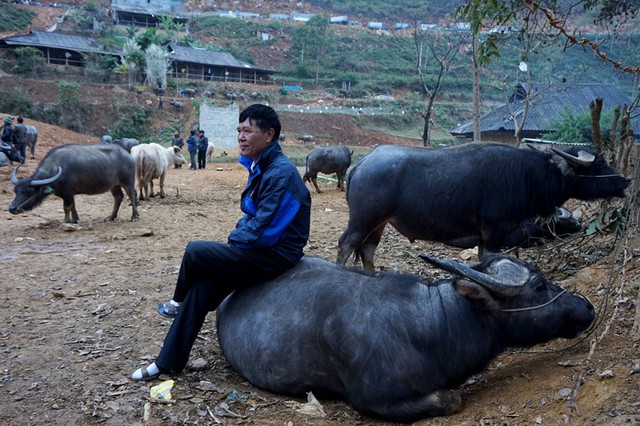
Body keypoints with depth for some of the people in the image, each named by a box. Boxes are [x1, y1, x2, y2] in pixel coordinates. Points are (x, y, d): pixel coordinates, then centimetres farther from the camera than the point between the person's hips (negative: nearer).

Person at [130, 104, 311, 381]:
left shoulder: (281, 174, -22)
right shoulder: (260, 167, 10)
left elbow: (263, 232, -23)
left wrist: (234, 239, -6)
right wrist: (237, 236, 2)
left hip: (275, 255, -9)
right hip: (262, 249, 9)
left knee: (195, 252, -15)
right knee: (201, 287, -2)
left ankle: (179, 303, 17)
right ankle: (169, 362, 7)